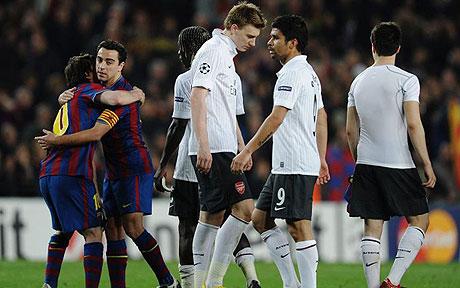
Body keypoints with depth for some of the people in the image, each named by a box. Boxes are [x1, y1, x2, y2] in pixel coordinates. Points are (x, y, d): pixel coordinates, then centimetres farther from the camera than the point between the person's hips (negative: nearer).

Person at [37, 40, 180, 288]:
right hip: (113, 172, 9)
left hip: (134, 169, -9)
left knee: (133, 227, -15)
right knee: (113, 229, 3)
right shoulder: (102, 88, 10)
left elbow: (96, 133, -25)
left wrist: (56, 140, -18)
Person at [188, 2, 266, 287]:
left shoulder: (226, 55, 23)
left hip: (222, 149, 10)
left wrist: (242, 148, 30)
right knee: (244, 208, -13)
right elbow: (198, 97, -18)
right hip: (213, 149, -10)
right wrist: (203, 144, -24)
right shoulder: (213, 51, -9)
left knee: (213, 215, 9)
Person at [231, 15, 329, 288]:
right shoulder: (309, 72, 18)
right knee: (261, 218, 12)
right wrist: (321, 160, 25)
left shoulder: (292, 73, -13)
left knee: (299, 227, -9)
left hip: (295, 166, -11)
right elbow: (321, 118, 23)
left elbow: (277, 118, -21)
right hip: (285, 165, 11)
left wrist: (248, 150, -20)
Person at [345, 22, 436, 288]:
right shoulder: (406, 80, -6)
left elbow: (351, 130, 13)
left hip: (366, 164, 5)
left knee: (372, 228, 5)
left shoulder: (359, 81, 10)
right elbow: (414, 125, -13)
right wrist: (427, 164, -8)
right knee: (419, 221, 5)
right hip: (398, 164, -5)